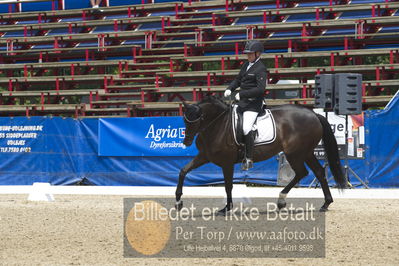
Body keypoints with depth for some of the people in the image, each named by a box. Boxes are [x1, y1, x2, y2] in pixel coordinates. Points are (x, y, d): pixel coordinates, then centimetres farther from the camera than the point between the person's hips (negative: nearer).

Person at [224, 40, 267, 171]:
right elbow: (238, 80, 23)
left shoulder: (260, 69, -13)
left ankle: (249, 160, -12)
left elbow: (261, 88, -22)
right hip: (242, 102, 9)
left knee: (246, 129, -20)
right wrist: (230, 88, 2)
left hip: (253, 103, -9)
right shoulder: (246, 65, 13)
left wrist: (242, 94, -23)